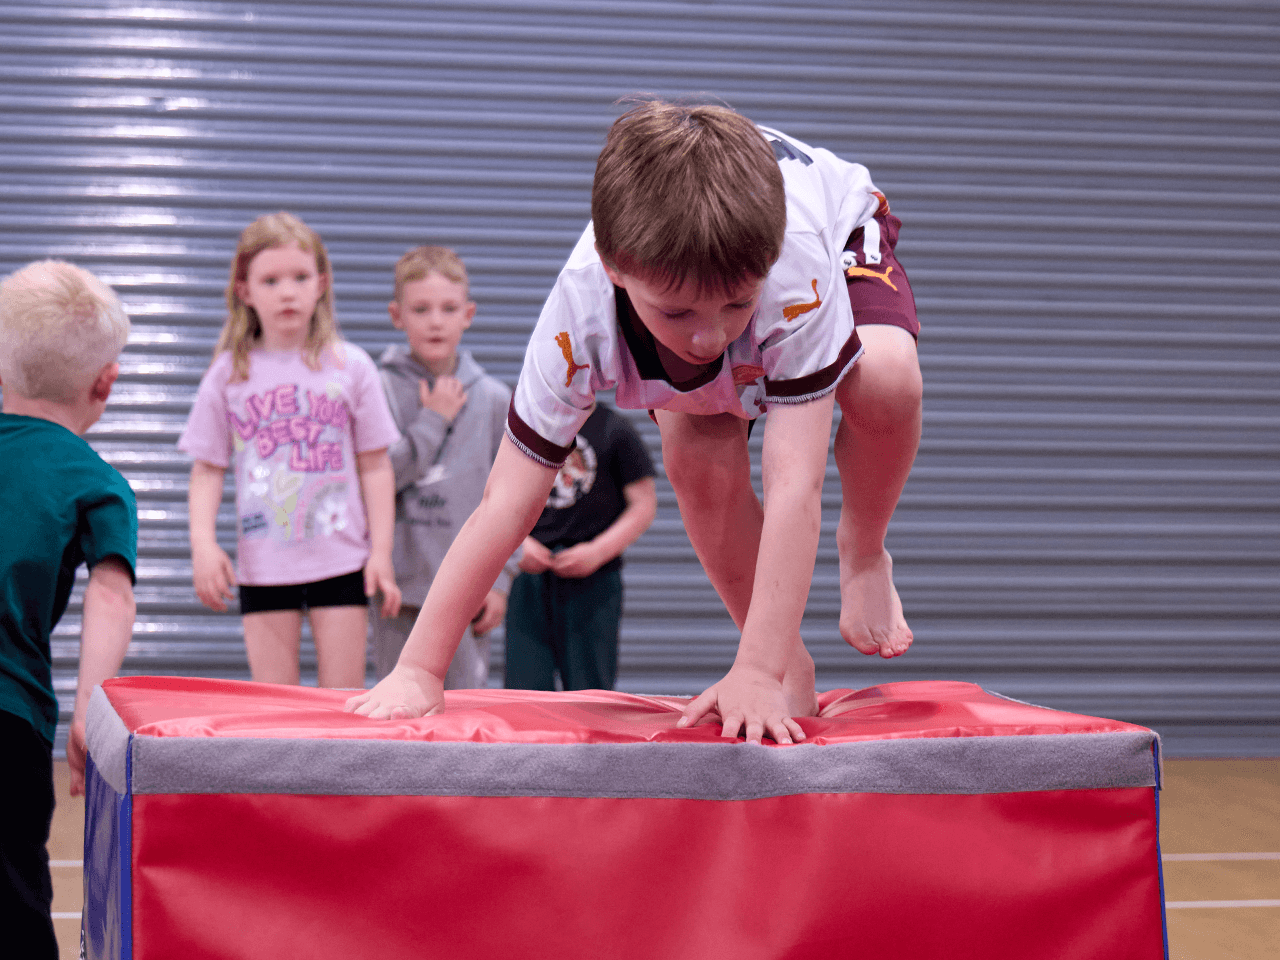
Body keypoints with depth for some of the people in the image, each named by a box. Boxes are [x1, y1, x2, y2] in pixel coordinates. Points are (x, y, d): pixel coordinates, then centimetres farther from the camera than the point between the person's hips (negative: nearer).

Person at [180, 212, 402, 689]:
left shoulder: (351, 366, 2)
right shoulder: (228, 374, 3)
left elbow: (374, 466, 4)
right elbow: (207, 470, 5)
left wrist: (381, 551, -1)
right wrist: (203, 543, -9)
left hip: (341, 559, 0)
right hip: (263, 564, 1)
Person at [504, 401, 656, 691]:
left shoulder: (614, 428, 1)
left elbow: (644, 504, 1)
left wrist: (598, 551, -10)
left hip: (594, 581, -3)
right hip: (530, 577, 3)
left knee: (590, 697, -3)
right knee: (523, 689, -1)